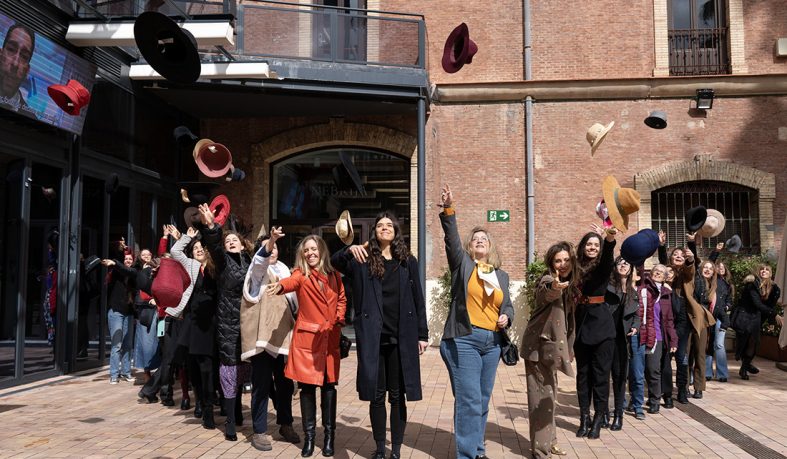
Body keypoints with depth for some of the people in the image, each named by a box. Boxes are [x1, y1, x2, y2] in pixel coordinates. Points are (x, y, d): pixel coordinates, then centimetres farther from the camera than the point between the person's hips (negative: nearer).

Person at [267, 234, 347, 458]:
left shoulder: (334, 275, 9)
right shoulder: (301, 274, -2)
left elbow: (342, 299, 22)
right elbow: (291, 281, -26)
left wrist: (340, 320, 6)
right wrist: (280, 286, -49)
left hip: (330, 337, 2)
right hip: (307, 337, -2)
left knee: (329, 385, 4)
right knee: (307, 385, 0)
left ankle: (329, 436, 14)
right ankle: (309, 437, 13)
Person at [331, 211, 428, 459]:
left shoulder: (408, 261, 7)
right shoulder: (363, 260, 5)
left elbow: (418, 300, 7)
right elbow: (335, 262, -10)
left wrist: (422, 334, 4)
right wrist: (349, 250, -31)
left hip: (402, 337, 0)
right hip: (372, 337, 0)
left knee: (397, 395, 6)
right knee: (376, 395, 7)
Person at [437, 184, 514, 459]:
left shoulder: (501, 275, 16)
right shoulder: (462, 264, 2)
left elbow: (508, 305, 21)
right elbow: (451, 238, -13)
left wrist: (506, 317, -2)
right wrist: (448, 209, -26)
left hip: (492, 342, 5)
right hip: (464, 340, -5)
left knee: (483, 401, 13)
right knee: (469, 401, -8)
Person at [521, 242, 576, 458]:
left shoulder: (569, 285, 9)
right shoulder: (547, 280, -18)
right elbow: (546, 295, -44)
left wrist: (569, 347, 20)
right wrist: (553, 288, -65)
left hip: (550, 345, 9)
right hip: (539, 345, -9)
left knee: (549, 394, 19)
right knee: (542, 396, -6)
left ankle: (548, 440, 33)